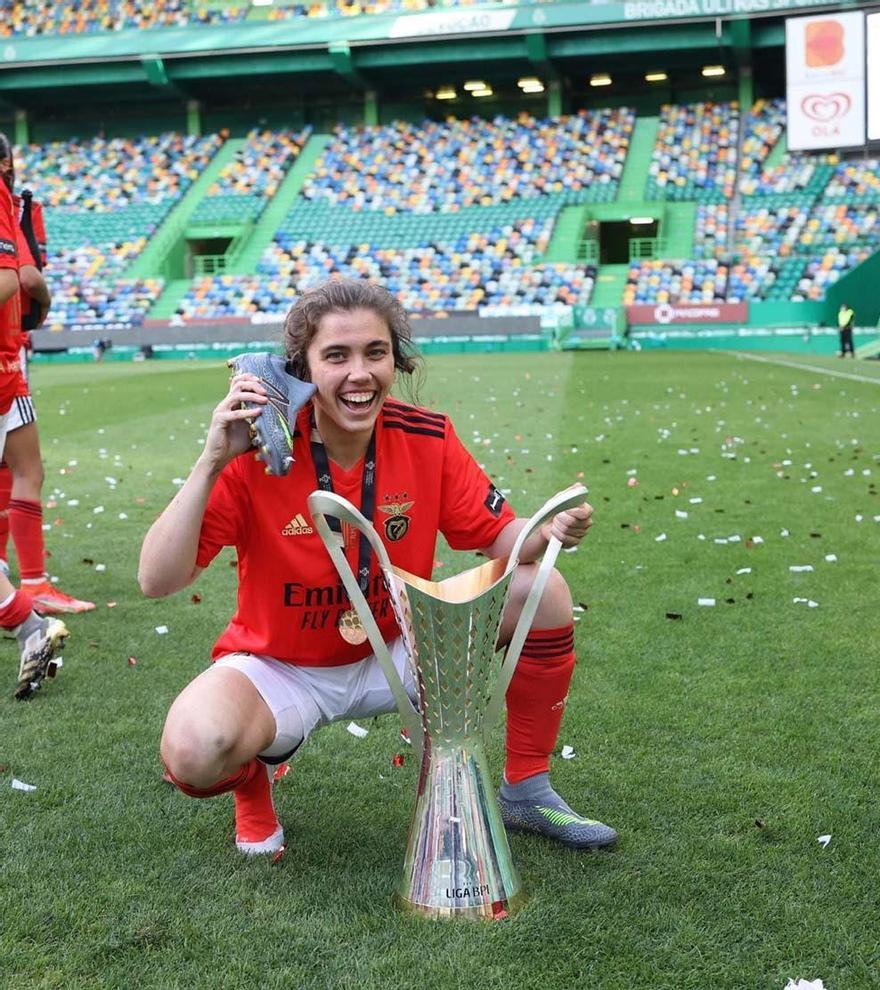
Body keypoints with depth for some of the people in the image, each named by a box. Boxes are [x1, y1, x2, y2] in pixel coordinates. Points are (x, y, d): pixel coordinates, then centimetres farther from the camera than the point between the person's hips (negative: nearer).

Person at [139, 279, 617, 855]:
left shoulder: (428, 440, -12)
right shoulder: (258, 453, -23)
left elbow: (498, 535, -2)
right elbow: (158, 581, -27)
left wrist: (551, 532, -25)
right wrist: (211, 463, -37)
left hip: (396, 651, 4)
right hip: (280, 670, -4)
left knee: (543, 592, -11)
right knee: (194, 749, -36)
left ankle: (527, 791, 8)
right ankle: (251, 782, 6)